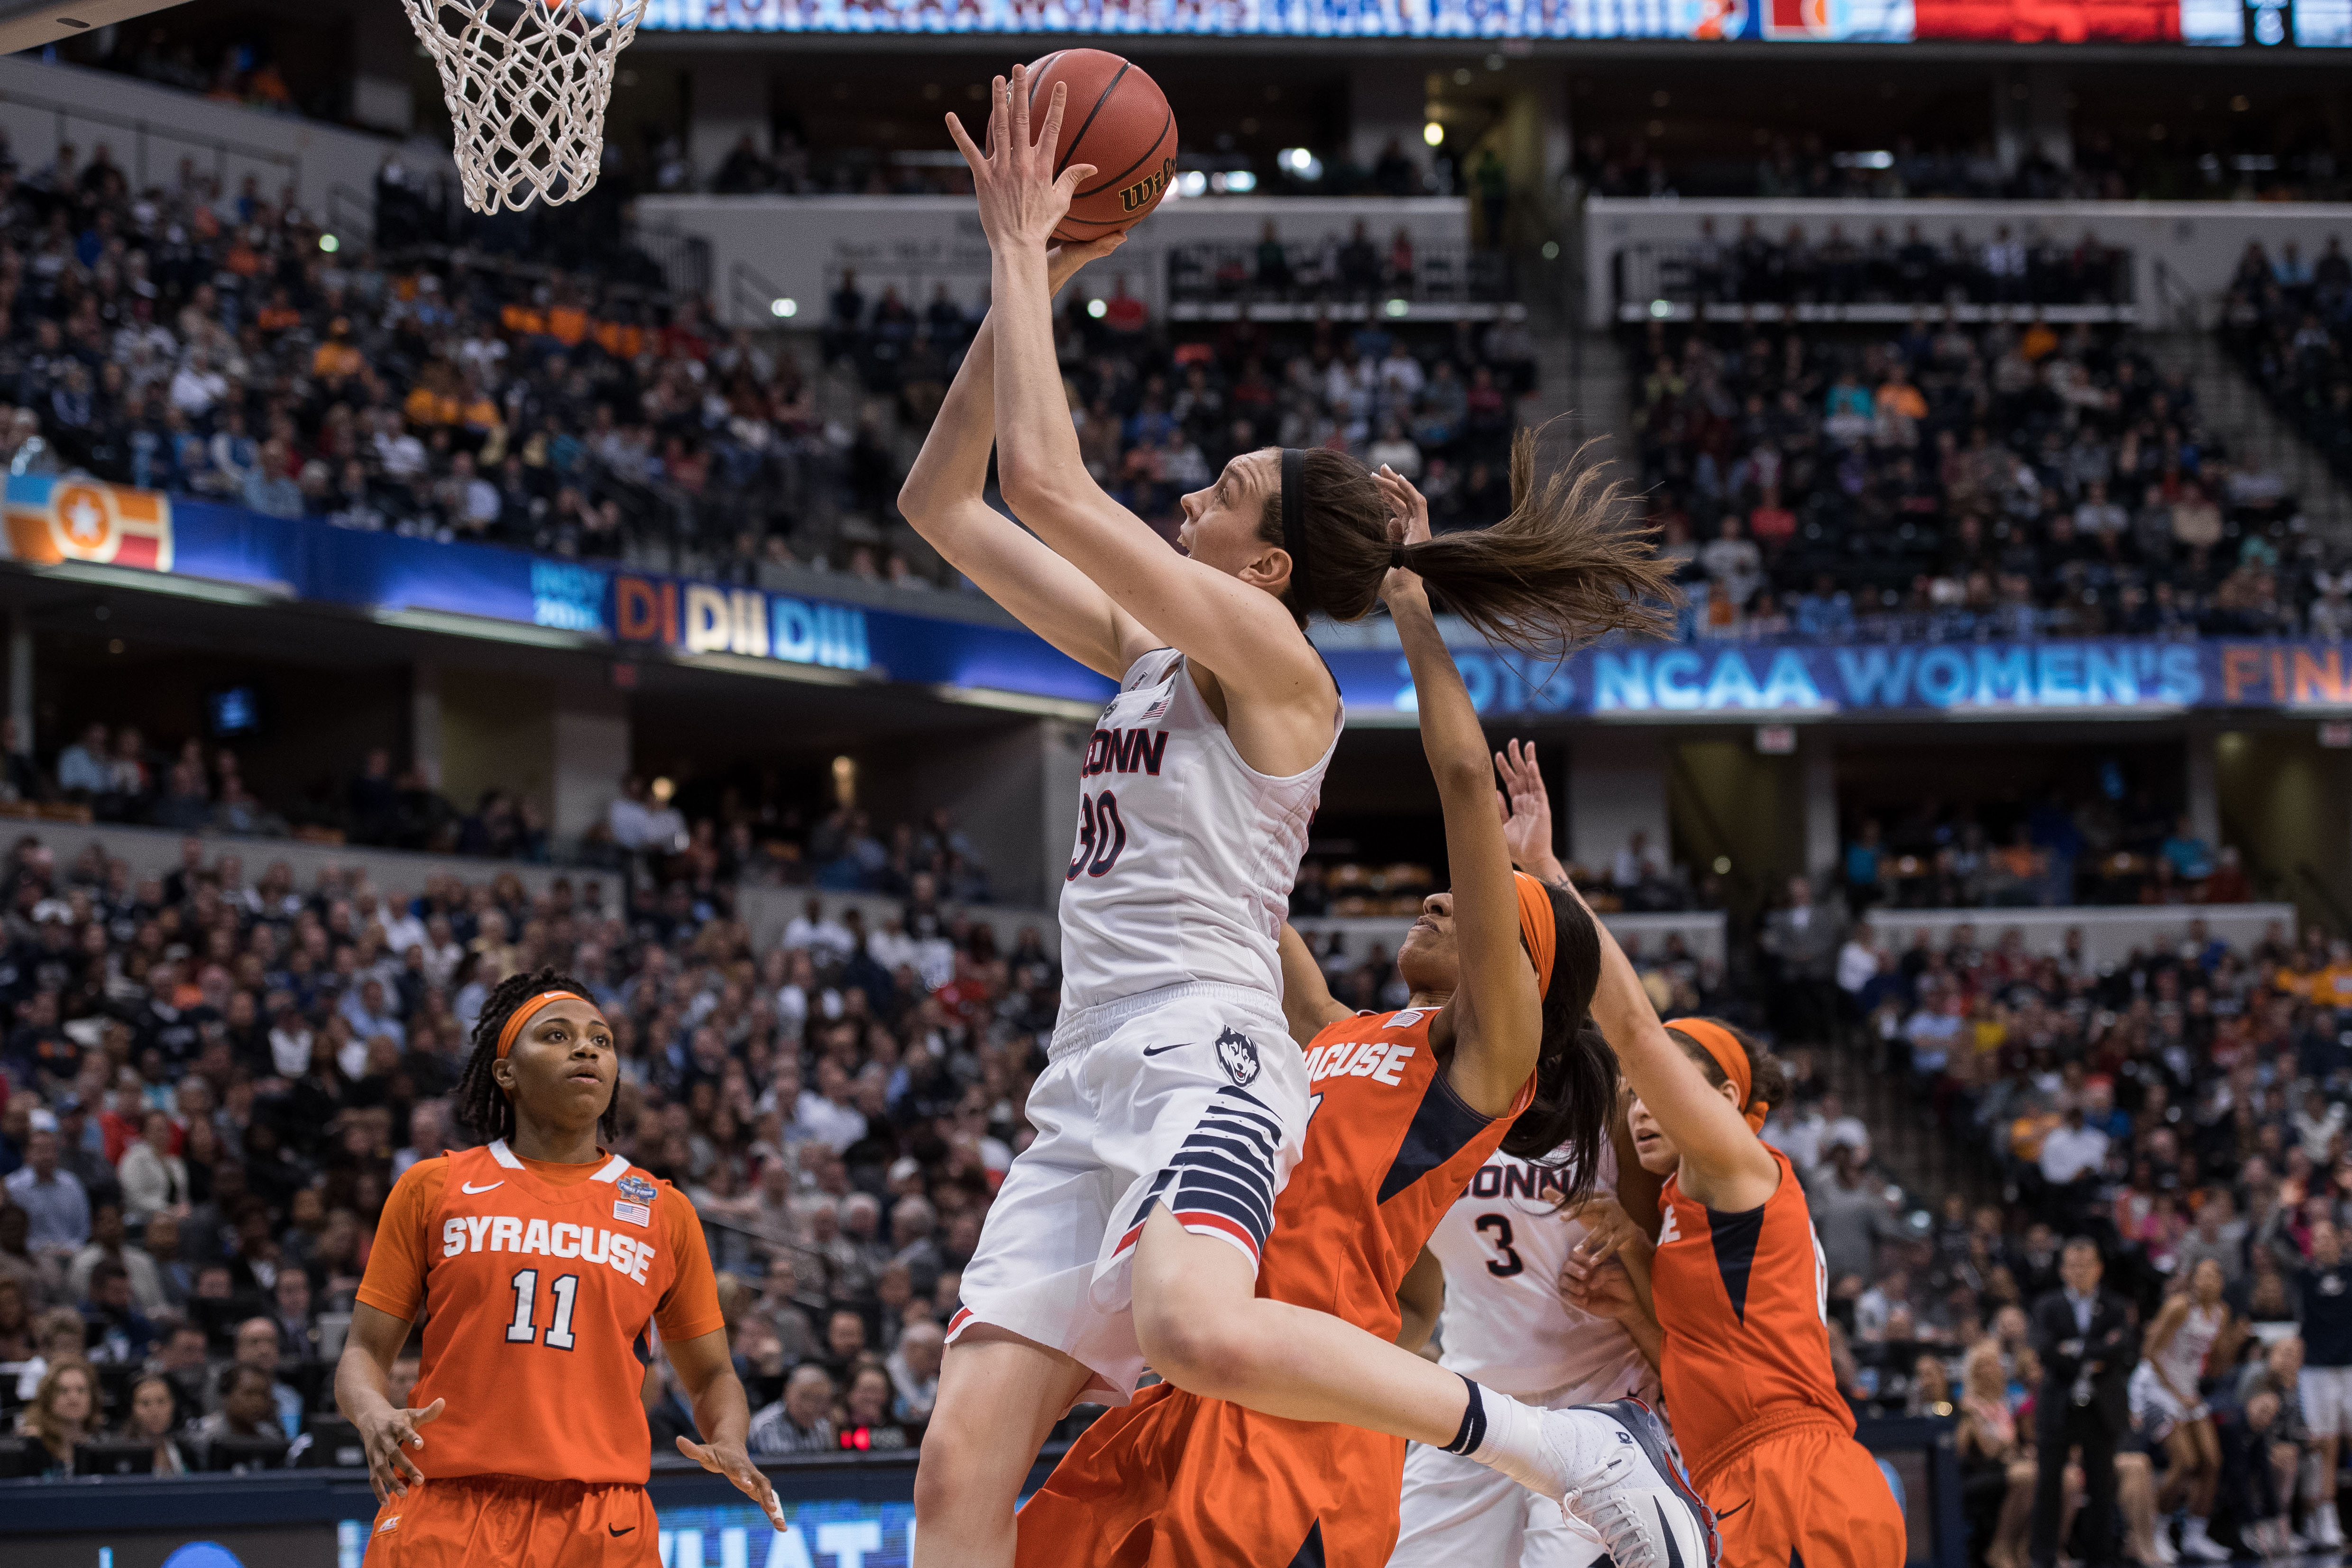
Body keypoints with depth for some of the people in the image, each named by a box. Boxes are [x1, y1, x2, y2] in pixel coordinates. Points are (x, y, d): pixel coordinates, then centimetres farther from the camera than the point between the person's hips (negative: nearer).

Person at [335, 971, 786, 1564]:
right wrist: (375, 1418, -12)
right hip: (447, 1514, -1)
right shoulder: (431, 1189, 10)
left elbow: (711, 1375, 20)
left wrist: (728, 1446, -2)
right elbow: (366, 1353, 10)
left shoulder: (664, 1212, 14)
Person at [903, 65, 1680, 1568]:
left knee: (1201, 1332, -39)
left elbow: (1045, 481, -12)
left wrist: (1023, 250, -3)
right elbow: (945, 503, 23)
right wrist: (1024, 280, 14)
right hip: (1091, 1086, 8)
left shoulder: (1265, 649, -4)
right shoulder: (1146, 650, 20)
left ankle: (1549, 1443, -20)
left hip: (1202, 1051, -8)